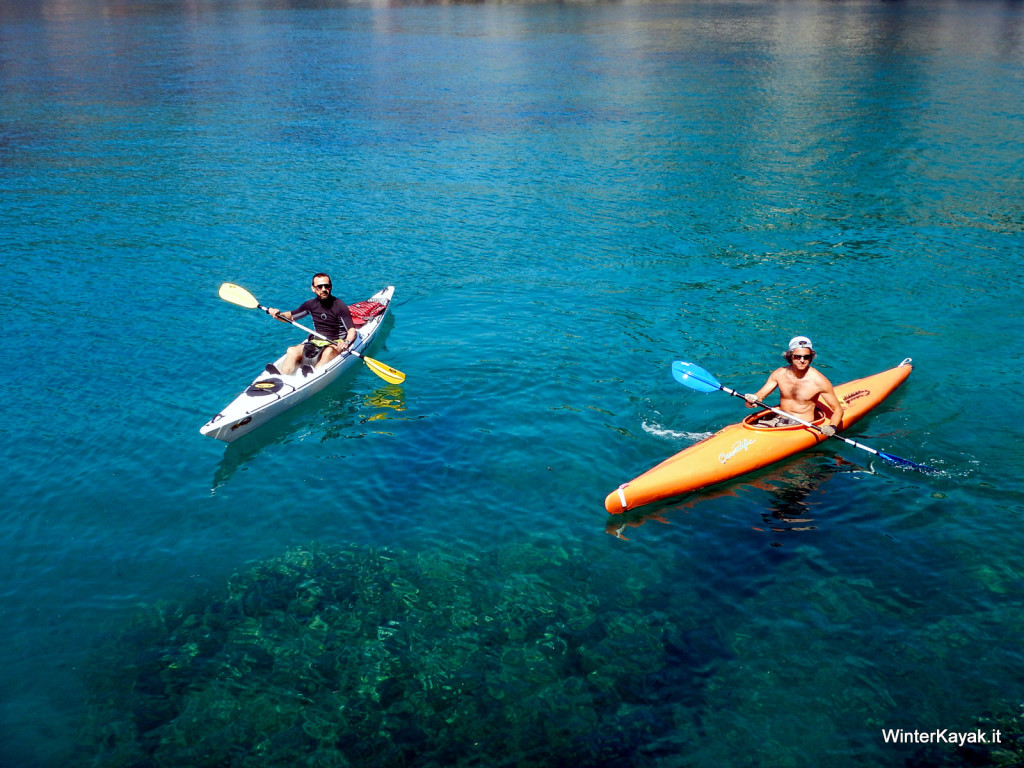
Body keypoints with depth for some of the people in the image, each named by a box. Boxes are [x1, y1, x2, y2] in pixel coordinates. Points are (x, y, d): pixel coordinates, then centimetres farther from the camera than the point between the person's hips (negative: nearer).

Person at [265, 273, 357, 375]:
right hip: (316, 342, 4)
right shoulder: (311, 304, 8)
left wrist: (346, 342, -35)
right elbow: (290, 316, 22)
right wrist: (278, 314, -1)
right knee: (292, 351, -22)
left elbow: (352, 331, -12)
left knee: (328, 353, -39)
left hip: (335, 344, -4)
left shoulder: (340, 306, -7)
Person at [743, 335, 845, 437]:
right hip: (779, 421, 3)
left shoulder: (819, 380, -8)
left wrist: (832, 427, -21)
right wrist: (751, 399, -20)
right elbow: (759, 395, 5)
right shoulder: (779, 374, 2)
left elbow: (838, 409, -1)